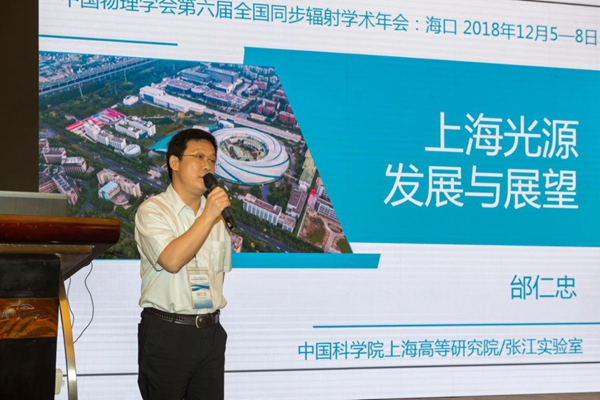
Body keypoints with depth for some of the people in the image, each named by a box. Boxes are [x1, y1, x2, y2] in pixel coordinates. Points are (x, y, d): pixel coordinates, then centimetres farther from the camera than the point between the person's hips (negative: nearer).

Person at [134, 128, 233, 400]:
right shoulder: (152, 210, -6)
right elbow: (172, 260, -22)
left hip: (211, 332, 5)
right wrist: (207, 217, -22)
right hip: (166, 333, -5)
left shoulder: (216, 213, 12)